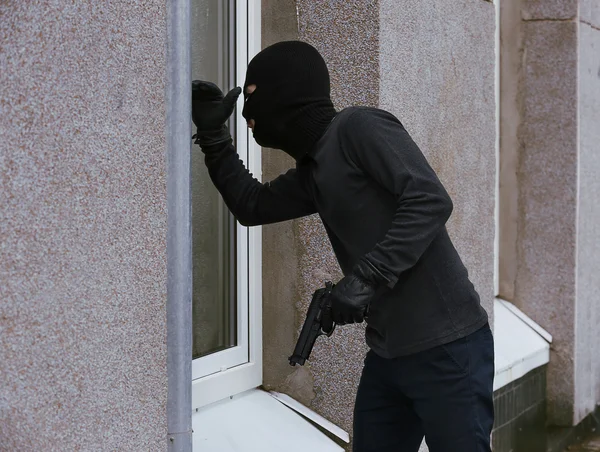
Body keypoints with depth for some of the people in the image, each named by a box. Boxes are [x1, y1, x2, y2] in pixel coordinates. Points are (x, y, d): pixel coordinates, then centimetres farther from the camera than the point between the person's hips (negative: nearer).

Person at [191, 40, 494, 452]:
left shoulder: (359, 127, -11)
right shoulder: (311, 170, 14)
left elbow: (431, 201, -21)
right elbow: (252, 206, 28)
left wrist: (367, 278, -27)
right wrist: (213, 135, 19)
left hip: (446, 348, -9)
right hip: (388, 353, 9)